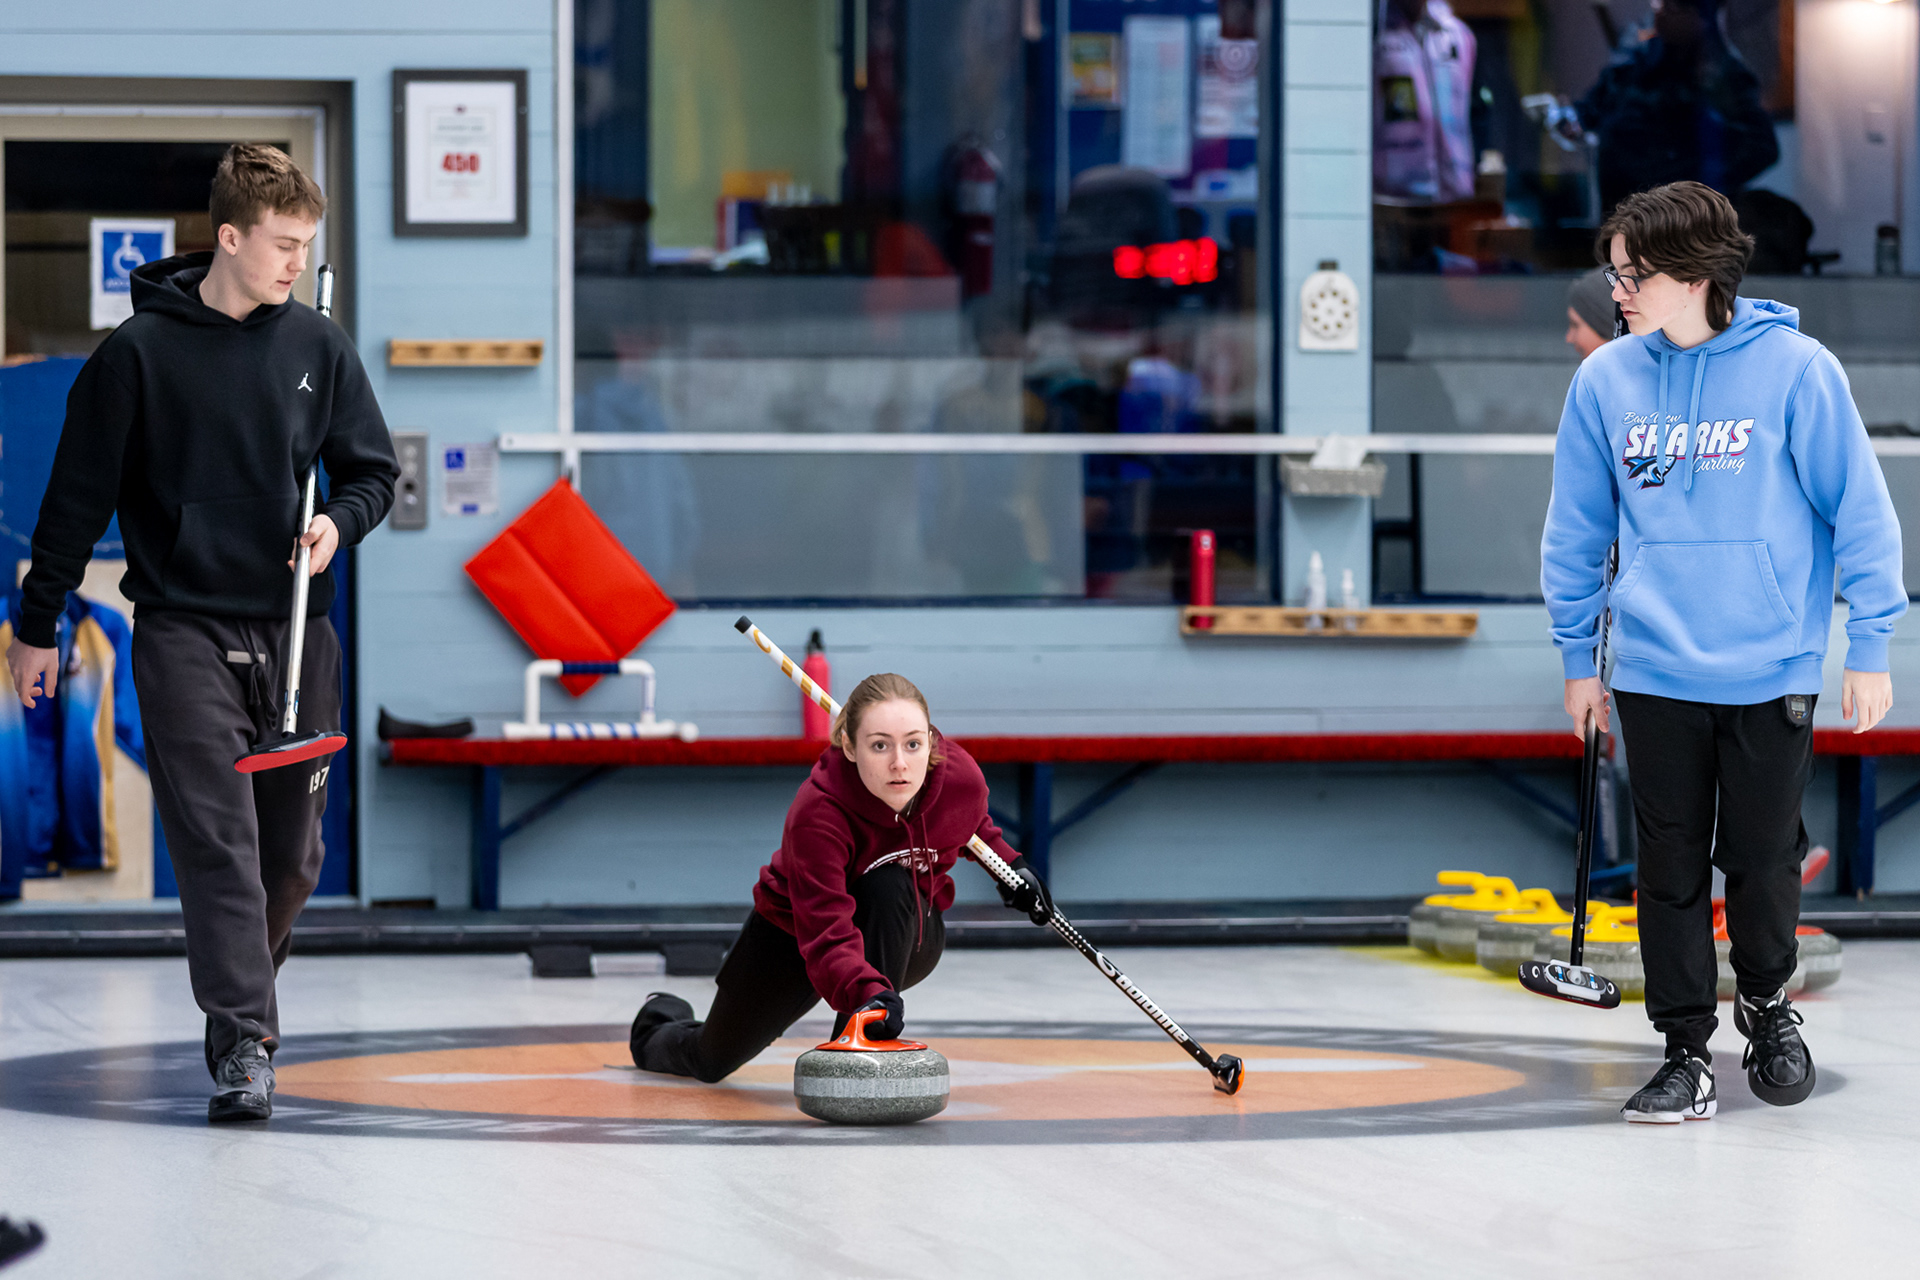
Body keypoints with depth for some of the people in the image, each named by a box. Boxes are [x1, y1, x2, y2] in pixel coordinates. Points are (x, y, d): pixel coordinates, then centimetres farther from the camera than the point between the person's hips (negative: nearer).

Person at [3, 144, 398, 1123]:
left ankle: (241, 996, 28)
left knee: (292, 854, 5)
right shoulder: (141, 351, -4)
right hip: (183, 628, -3)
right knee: (217, 839, -12)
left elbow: (374, 471, 16)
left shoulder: (317, 347, 6)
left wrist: (340, 521, -7)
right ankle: (243, 1041, -14)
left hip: (295, 635, 4)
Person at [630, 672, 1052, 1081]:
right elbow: (827, 936, -49)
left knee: (889, 885, -36)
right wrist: (867, 992, -66)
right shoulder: (817, 812, -40)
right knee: (712, 1061, 12)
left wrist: (1012, 865, 2)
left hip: (907, 934, 2)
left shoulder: (960, 775, -26)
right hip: (793, 927, -2)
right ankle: (659, 1026, 51)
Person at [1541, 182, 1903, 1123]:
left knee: (1765, 859, 9)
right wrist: (1578, 657, 10)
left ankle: (1765, 1003, 34)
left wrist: (1869, 648, -4)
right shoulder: (1605, 380, -1)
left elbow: (1859, 508, -5)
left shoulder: (1794, 368, -10)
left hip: (1770, 672, -2)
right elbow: (1577, 527, 9)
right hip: (1655, 674, 2)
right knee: (1671, 868, 5)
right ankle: (1686, 1052, 15)